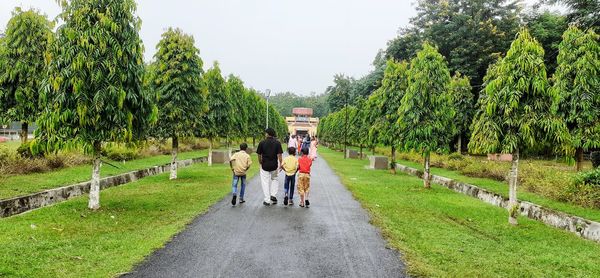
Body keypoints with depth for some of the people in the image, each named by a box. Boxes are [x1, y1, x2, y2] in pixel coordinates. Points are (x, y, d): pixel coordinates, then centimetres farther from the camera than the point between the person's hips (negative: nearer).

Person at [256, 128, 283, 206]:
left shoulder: (262, 143, -5)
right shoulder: (277, 143, -4)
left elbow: (259, 155, -1)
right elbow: (279, 155, -8)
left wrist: (260, 163, 15)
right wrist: (280, 164, -1)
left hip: (265, 165, -1)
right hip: (274, 165, 2)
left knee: (265, 182, 7)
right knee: (274, 179, 24)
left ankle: (267, 200, 8)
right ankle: (273, 195, 11)